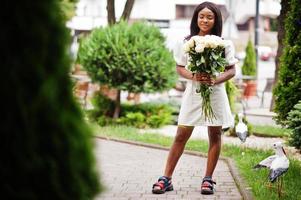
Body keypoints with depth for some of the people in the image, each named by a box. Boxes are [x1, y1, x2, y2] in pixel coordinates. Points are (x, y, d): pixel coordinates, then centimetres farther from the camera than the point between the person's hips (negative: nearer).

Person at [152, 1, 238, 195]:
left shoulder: (224, 44, 0)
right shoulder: (187, 42, 3)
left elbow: (232, 70, 1)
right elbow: (180, 68, 7)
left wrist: (215, 80, -17)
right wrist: (193, 76, -14)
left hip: (215, 93, 0)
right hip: (193, 92, 0)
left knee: (215, 135, 4)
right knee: (181, 135, 0)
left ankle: (208, 179, 14)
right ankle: (166, 178, 2)